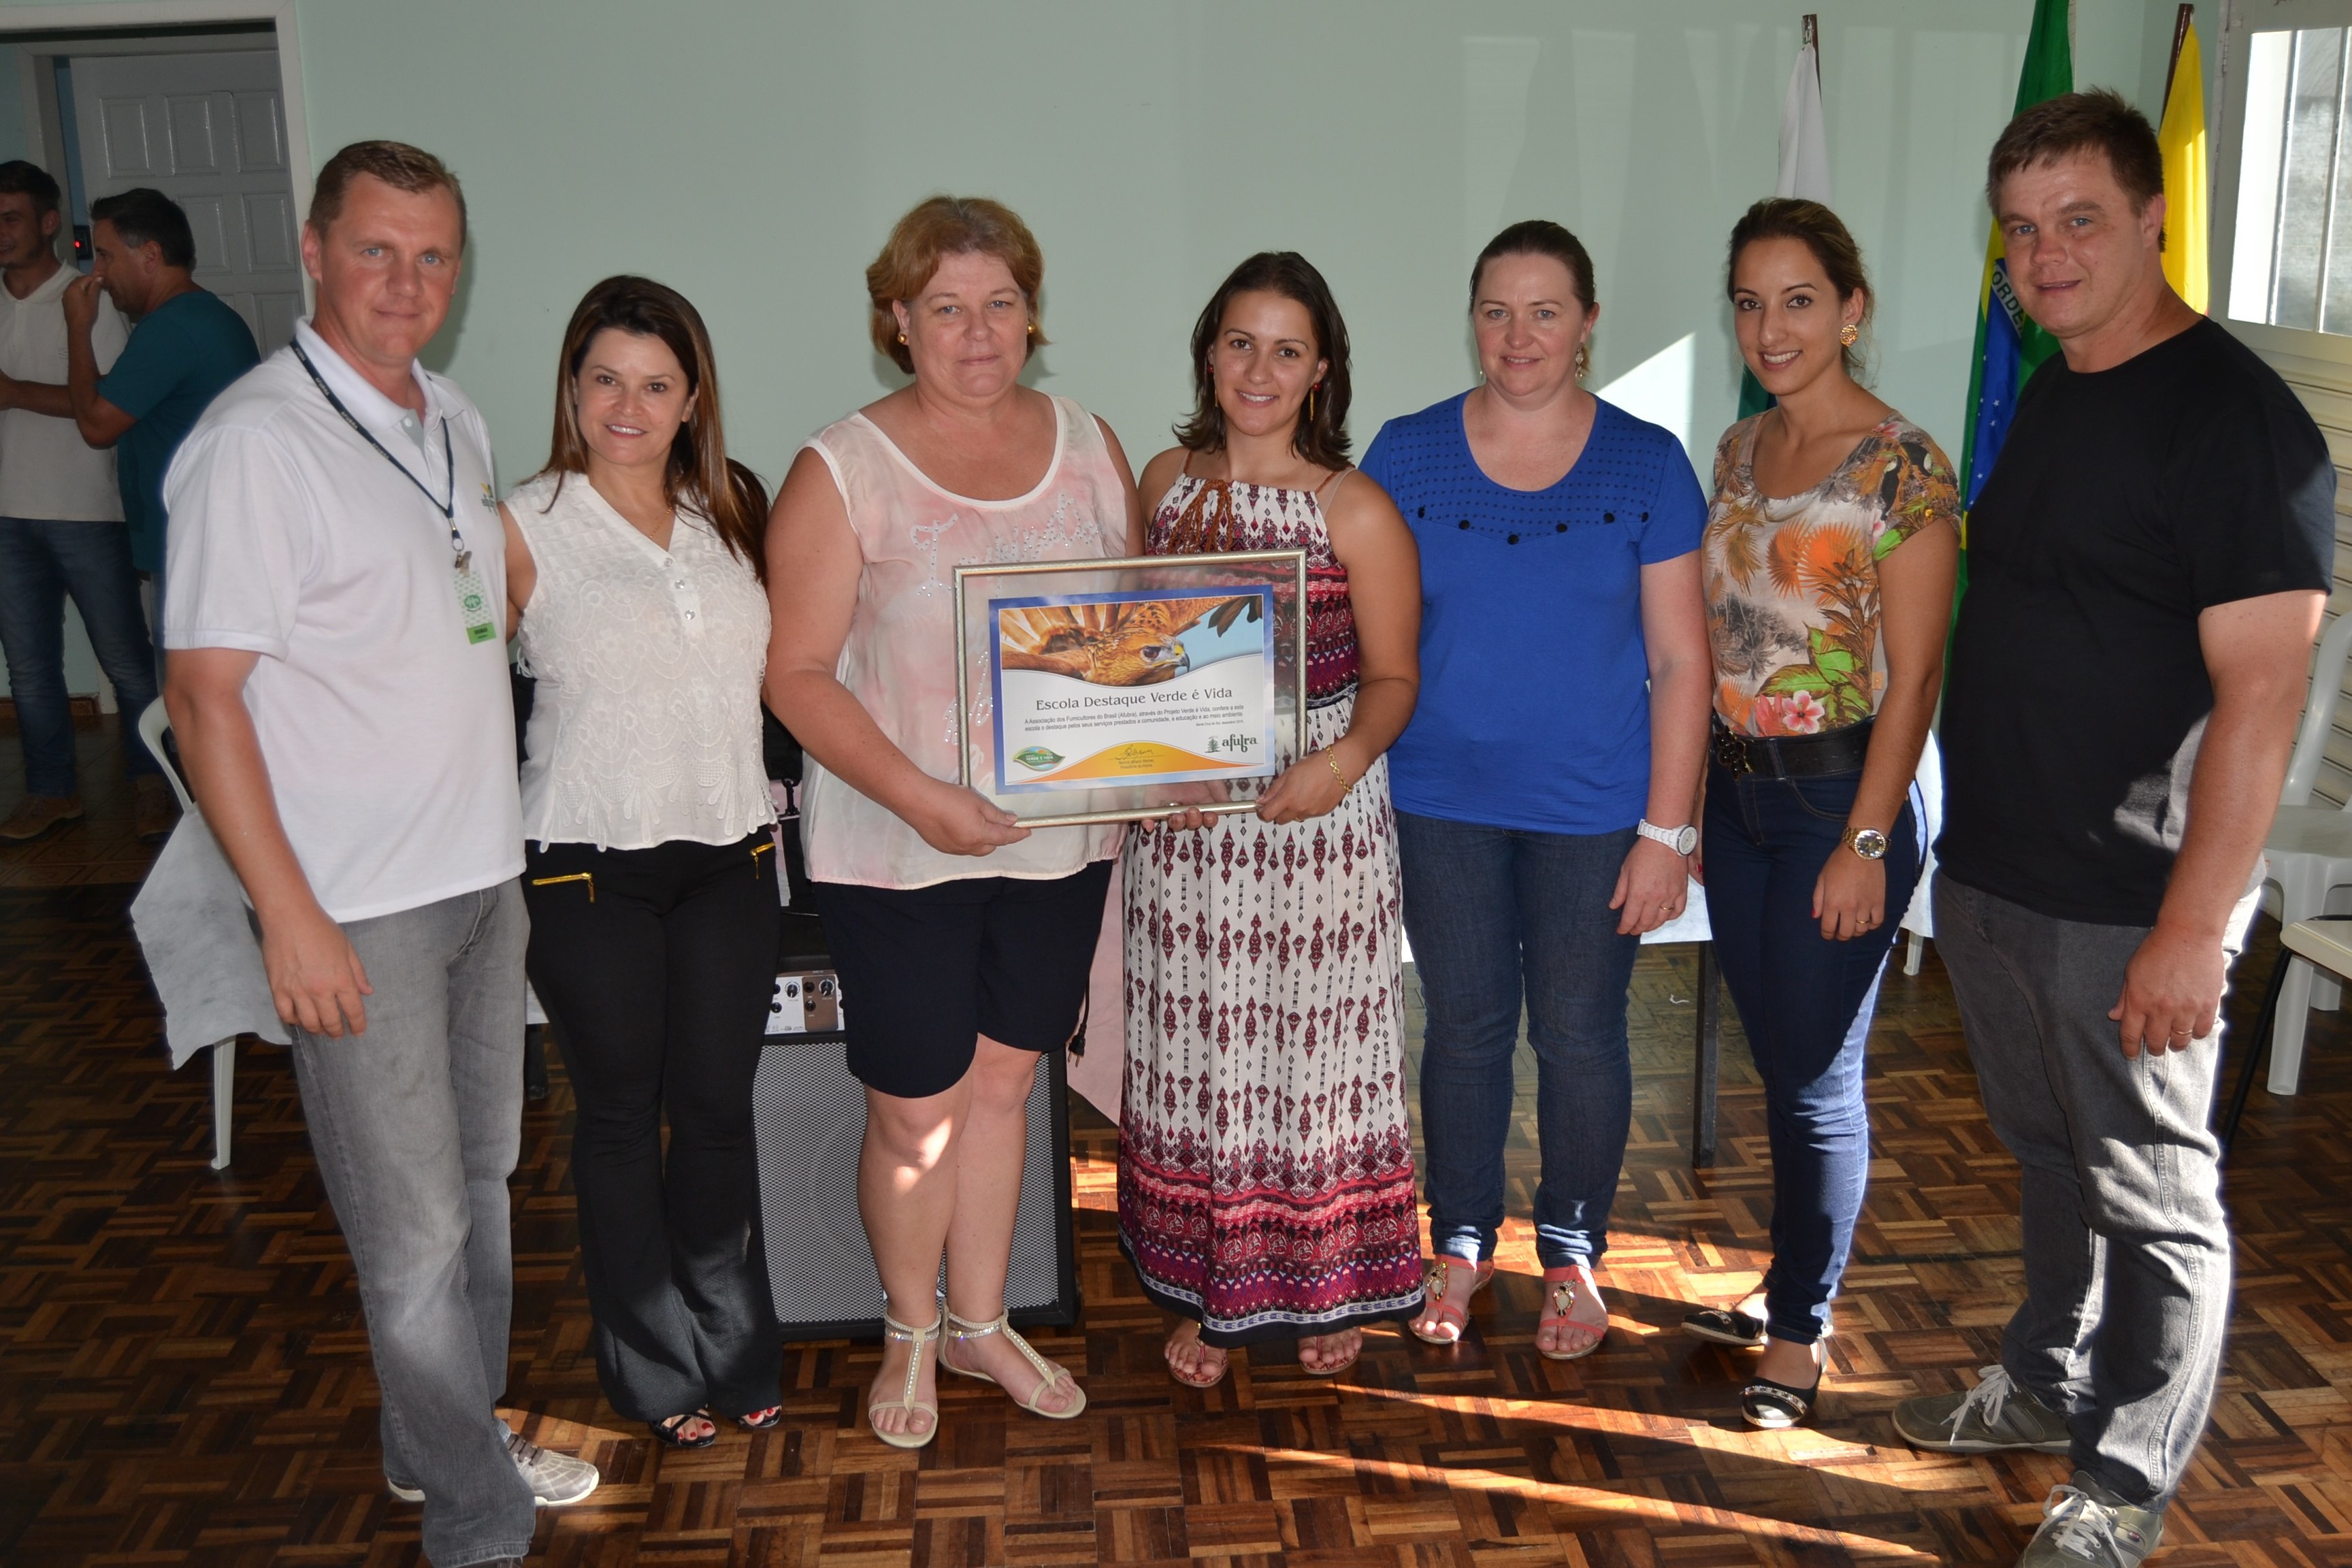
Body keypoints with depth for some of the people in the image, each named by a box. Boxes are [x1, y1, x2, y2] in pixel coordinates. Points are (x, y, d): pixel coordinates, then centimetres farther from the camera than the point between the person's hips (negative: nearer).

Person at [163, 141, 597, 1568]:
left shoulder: (456, 422, 9)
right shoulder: (256, 441, -15)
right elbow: (205, 694, -16)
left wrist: (499, 833, 16)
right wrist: (291, 916, -18)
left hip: (482, 875, 8)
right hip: (358, 910, -8)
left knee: (482, 1180, 19)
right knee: (416, 1230, 2)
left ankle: (447, 1443, 38)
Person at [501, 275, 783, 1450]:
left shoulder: (731, 513, 8)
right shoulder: (525, 528, -5)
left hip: (727, 851, 3)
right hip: (588, 864, -3)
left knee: (718, 1106, 10)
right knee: (622, 1115, 9)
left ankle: (733, 1350, 28)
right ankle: (656, 1369, 26)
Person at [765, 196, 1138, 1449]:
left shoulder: (1086, 445, 5)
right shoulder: (842, 472, -8)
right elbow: (796, 673, -11)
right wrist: (920, 799, -22)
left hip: (1061, 831, 4)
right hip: (900, 850, -3)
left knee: (1000, 1083, 16)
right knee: (915, 1109, 6)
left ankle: (982, 1323, 35)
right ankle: (910, 1332, 32)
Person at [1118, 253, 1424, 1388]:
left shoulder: (1354, 510, -7)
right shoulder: (1166, 482, 5)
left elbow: (1392, 675, -5)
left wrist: (1346, 757, -24)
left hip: (1319, 816, -3)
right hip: (1181, 818, 4)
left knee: (1318, 1049, 8)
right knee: (1196, 1049, 11)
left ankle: (1327, 1286, 29)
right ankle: (1209, 1291, 29)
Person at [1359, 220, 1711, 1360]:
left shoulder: (1646, 465, -2)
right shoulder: (1407, 454, 0)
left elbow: (1680, 660, -3)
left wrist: (1669, 831, -6)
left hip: (1594, 809, -1)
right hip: (1444, 804, 1)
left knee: (1580, 1034, 9)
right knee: (1465, 1027, 11)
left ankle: (1572, 1256, 30)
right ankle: (1461, 1245, 31)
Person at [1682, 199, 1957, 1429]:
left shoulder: (1902, 469, -12)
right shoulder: (1739, 451, 9)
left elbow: (1913, 675, -14)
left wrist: (1865, 841, -17)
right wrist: (1695, 803, 12)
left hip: (1840, 794, -7)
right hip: (1738, 785, 7)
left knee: (1815, 1074, 2)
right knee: (1778, 1059, 17)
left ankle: (1799, 1337, 17)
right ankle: (1792, 1282, 34)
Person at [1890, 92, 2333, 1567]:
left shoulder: (2235, 418, -15)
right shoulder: (2050, 394, 11)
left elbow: (2261, 691, -19)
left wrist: (2196, 924, -22)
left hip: (2124, 906, -8)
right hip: (1992, 874, 8)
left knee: (2151, 1197, 7)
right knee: (2052, 1155, 22)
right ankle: (2049, 1380, 41)